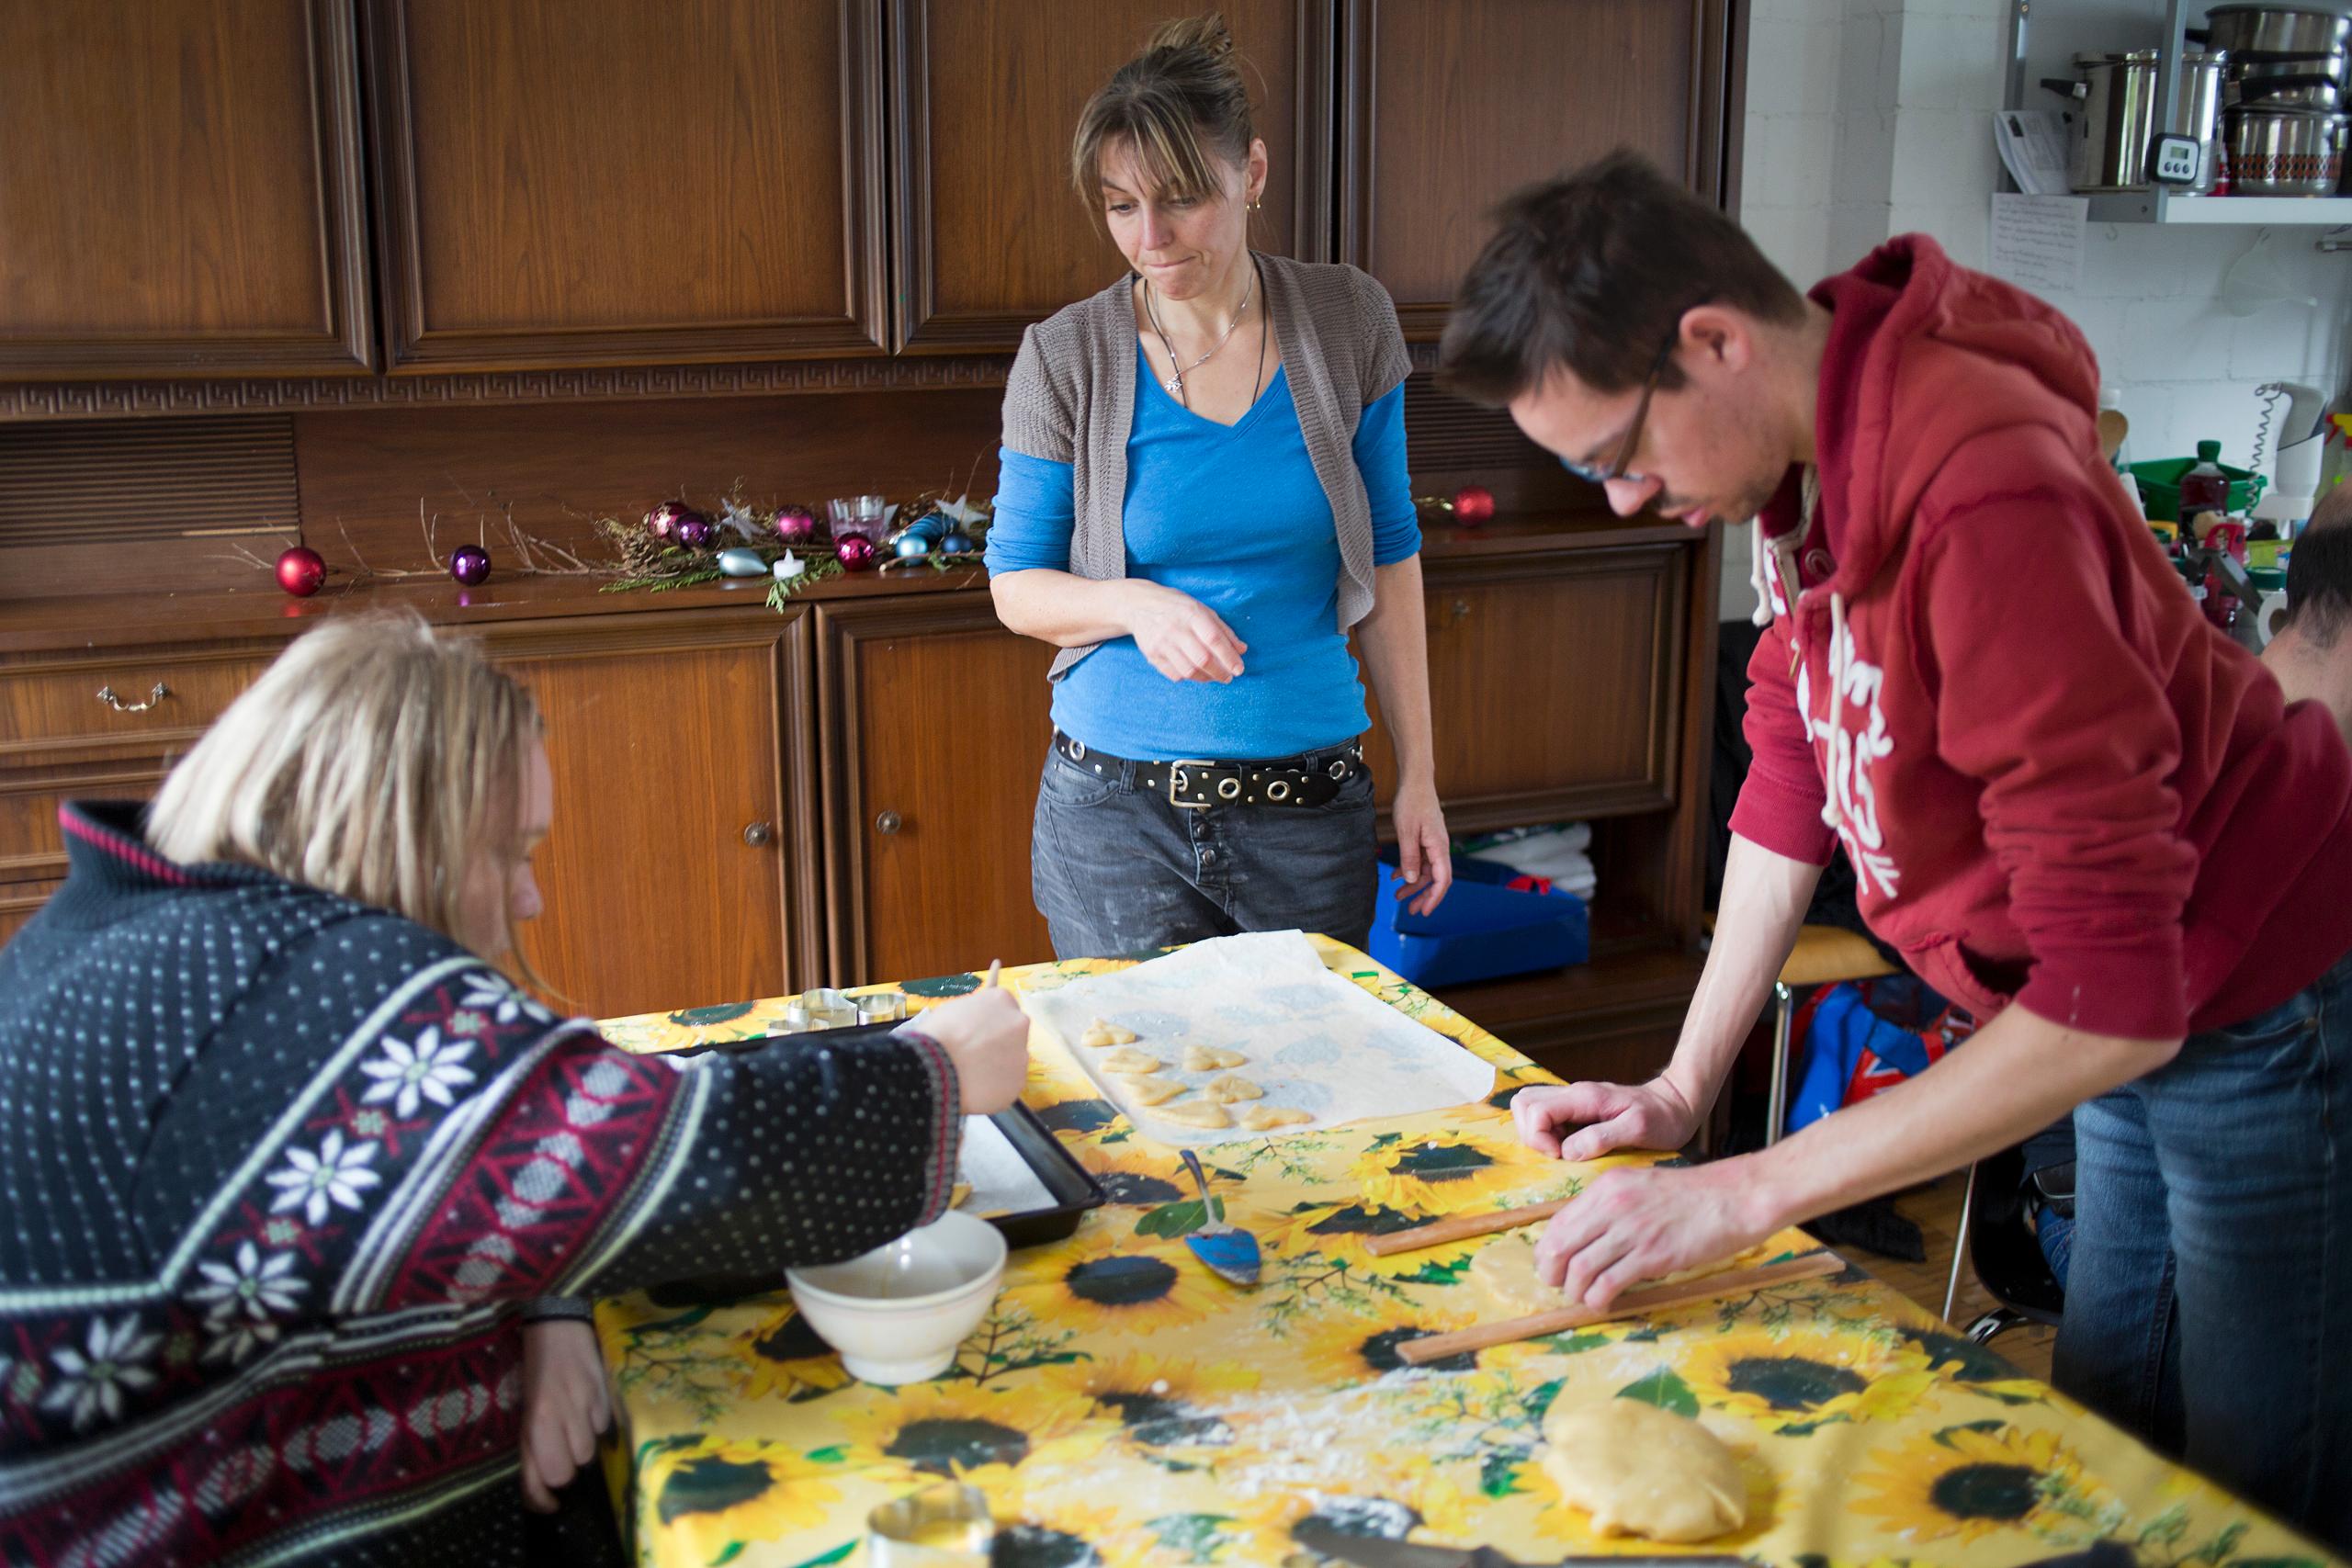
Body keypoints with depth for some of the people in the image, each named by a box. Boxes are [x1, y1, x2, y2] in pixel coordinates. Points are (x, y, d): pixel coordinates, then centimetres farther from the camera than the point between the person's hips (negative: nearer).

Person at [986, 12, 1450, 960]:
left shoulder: (1348, 325, -1)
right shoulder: (1065, 360, -6)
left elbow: (1389, 557, 5)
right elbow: (1017, 587, 2)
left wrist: (1419, 775, 3)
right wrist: (1136, 606, -19)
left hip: (1311, 803, 1)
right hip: (1115, 804, -1)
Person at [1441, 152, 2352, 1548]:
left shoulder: (1987, 499, -35)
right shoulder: (1808, 439, -6)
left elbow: (2115, 997, -34)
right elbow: (1792, 764, 4)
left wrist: (1747, 1193, -31)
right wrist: (1682, 1086, 2)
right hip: (2140, 1017, 8)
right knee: (2106, 1432, 21)